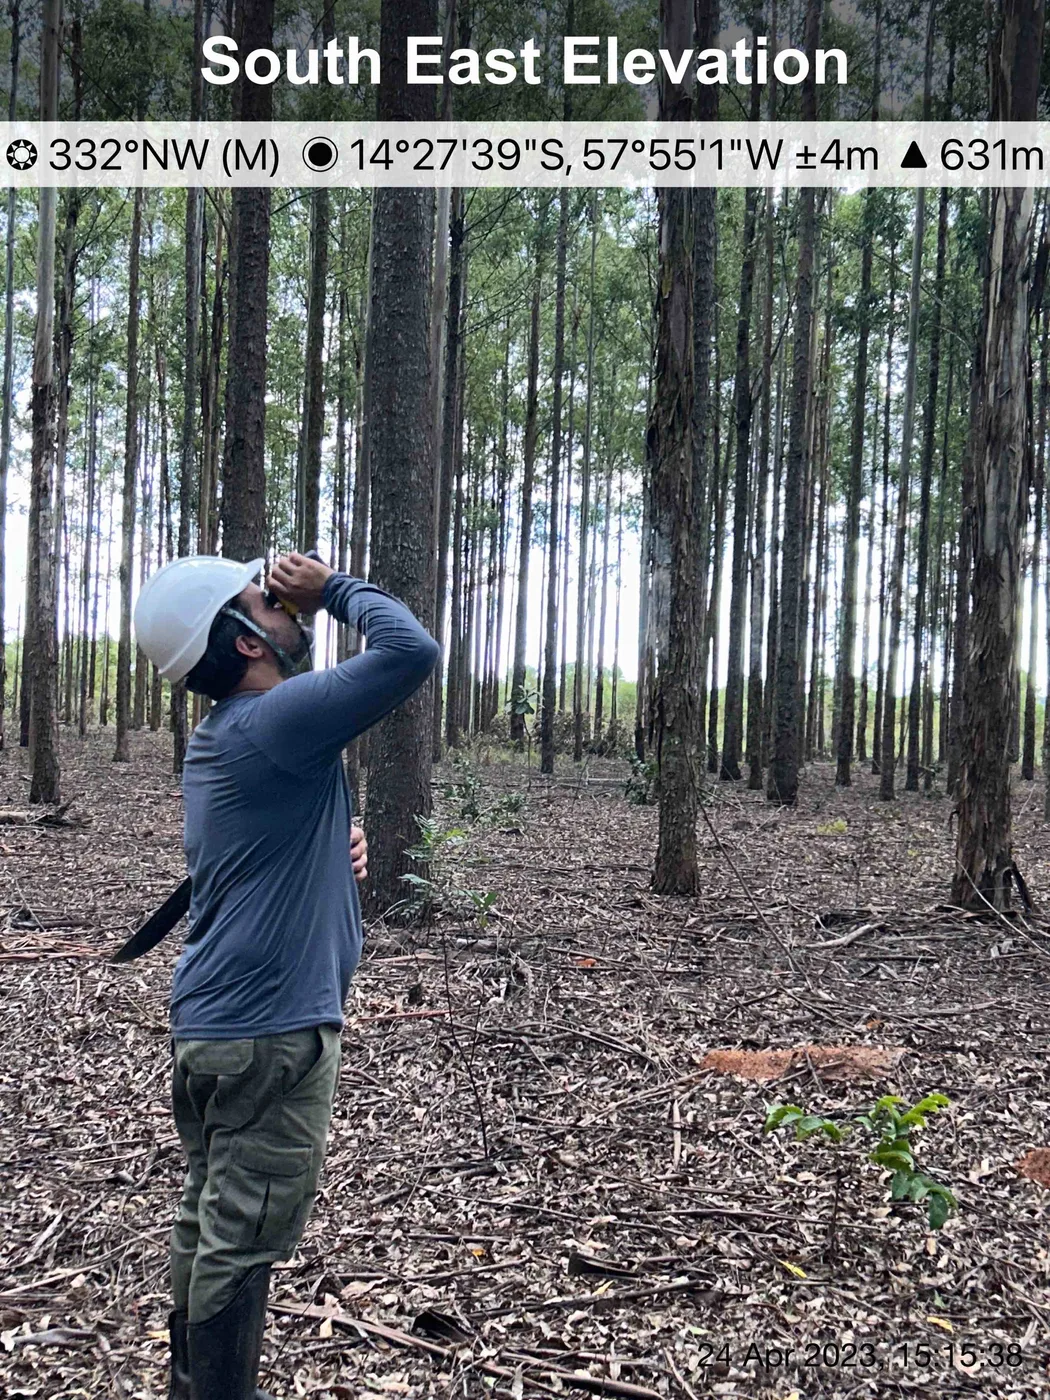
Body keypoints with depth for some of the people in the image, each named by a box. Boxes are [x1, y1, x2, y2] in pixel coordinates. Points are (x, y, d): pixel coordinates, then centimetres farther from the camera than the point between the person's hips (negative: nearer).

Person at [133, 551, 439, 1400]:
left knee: (210, 1222, 19)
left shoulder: (220, 736, 13)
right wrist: (333, 586, -8)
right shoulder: (275, 719, -18)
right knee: (245, 1239, 1)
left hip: (212, 1020, 10)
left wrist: (332, 850, 7)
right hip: (271, 1029, -10)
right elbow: (411, 652, -23)